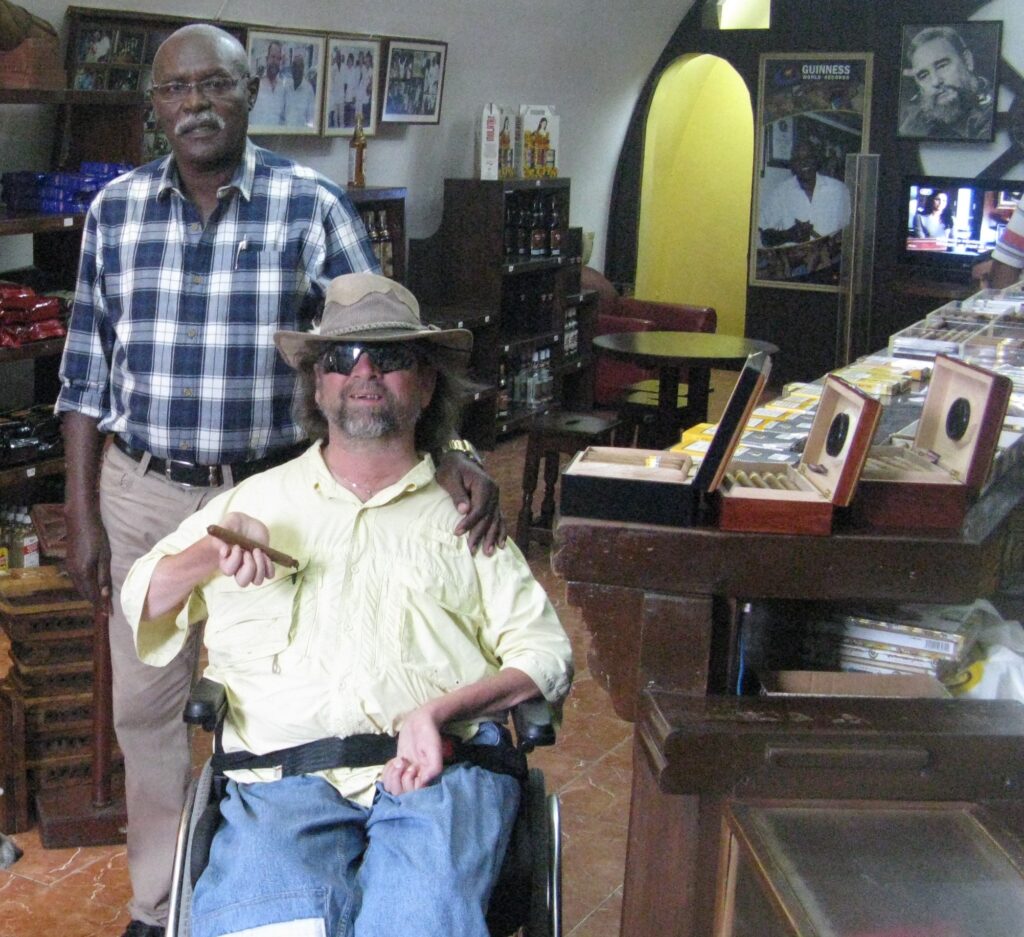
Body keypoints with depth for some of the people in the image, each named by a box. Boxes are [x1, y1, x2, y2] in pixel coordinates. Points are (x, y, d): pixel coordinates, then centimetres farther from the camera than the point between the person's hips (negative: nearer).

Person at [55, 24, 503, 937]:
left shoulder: (311, 206, -7)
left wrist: (449, 453, -25)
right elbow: (88, 373, 6)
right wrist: (82, 513, 3)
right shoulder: (116, 209, 2)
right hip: (140, 495, 3)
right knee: (145, 706, 13)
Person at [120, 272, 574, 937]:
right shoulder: (255, 501, 26)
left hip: (443, 767, 0)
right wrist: (211, 553, 3)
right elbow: (140, 607, 24)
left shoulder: (462, 512, 21)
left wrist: (442, 710, -8)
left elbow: (547, 656, 10)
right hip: (282, 777, 1)